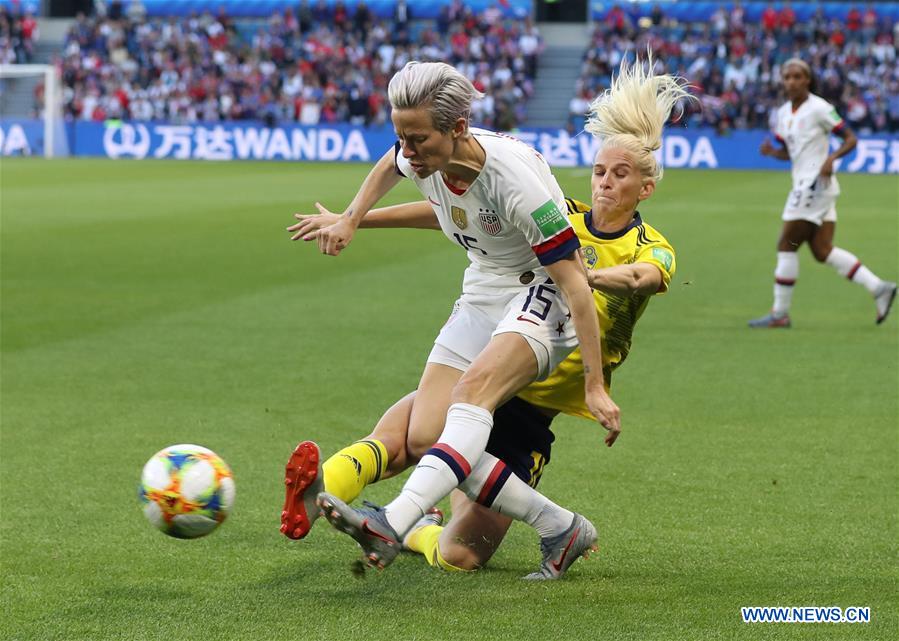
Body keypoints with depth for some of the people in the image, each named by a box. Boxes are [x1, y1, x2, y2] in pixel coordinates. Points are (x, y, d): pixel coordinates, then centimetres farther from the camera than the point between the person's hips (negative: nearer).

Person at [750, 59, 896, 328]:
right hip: (805, 185, 8)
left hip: (816, 184, -8)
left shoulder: (819, 108, -9)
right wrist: (771, 151, 1)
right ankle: (878, 288, 8)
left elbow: (850, 139, -7)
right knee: (822, 251, 5)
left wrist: (832, 157, -24)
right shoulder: (783, 113, 13)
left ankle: (780, 313, 1)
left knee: (787, 245, -6)